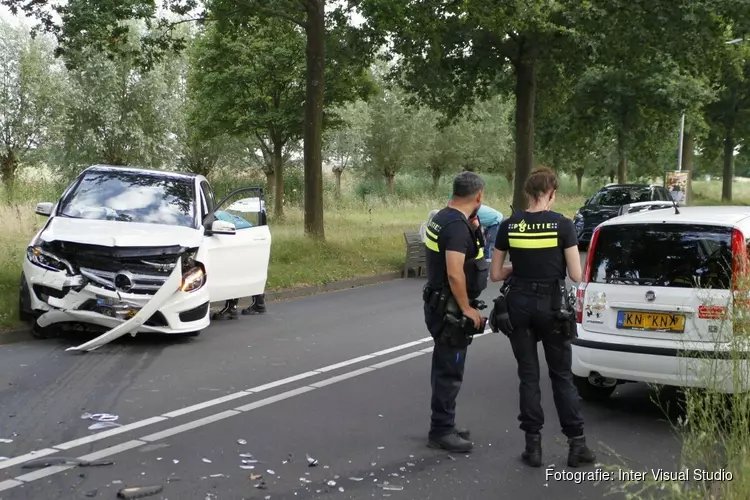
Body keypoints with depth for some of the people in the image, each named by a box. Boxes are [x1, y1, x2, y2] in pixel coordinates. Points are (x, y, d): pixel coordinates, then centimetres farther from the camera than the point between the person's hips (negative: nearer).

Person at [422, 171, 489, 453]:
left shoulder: (441, 218, 10)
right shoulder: (458, 226, -22)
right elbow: (455, 273, -28)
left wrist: (473, 226, 12)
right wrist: (467, 308, -19)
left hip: (439, 305, 10)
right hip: (450, 310, -10)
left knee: (445, 368, 17)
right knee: (449, 371, -2)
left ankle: (444, 427, 28)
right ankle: (441, 432, 7)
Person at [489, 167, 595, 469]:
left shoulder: (509, 226, -1)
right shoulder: (562, 225, -8)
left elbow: (495, 273, 2)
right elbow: (576, 275, -8)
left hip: (519, 304, 2)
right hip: (551, 305, -2)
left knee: (528, 376, 9)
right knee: (562, 376, 9)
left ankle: (533, 444, 11)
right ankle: (576, 443, 11)